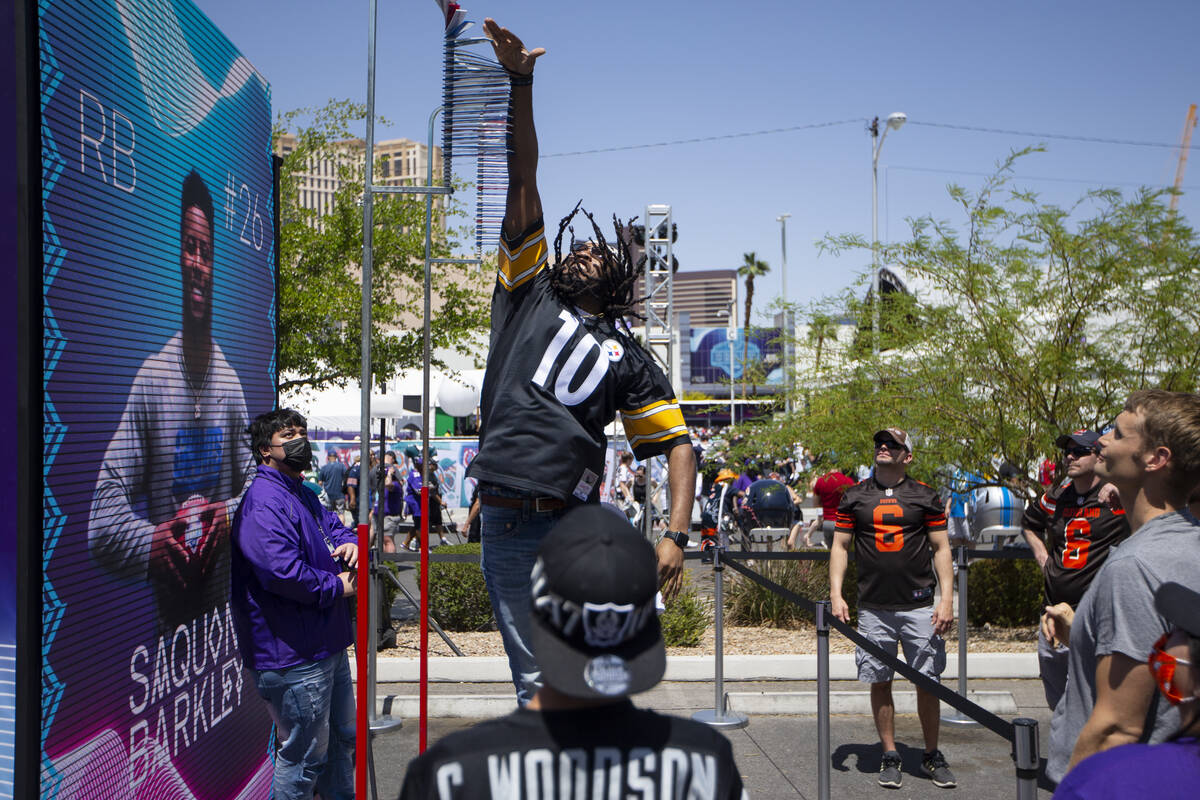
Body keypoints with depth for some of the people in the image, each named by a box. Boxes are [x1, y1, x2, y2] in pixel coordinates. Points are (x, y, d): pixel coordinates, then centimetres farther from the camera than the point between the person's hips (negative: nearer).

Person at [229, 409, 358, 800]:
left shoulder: (303, 495, 15)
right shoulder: (263, 501, -19)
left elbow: (332, 524, 27)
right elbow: (282, 570, -30)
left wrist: (349, 542, 2)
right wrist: (336, 588, -17)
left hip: (327, 643, 11)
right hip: (295, 656, -11)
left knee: (342, 738, 23)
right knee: (305, 754, 1)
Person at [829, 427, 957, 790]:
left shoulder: (925, 496, 5)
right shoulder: (854, 496, 8)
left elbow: (941, 549, 5)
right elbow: (840, 546, 10)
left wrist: (947, 599, -4)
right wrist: (836, 593, -1)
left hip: (918, 606, -1)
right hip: (873, 608, 1)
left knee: (927, 682, 1)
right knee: (880, 682, 4)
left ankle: (932, 756, 17)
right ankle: (890, 756, 17)